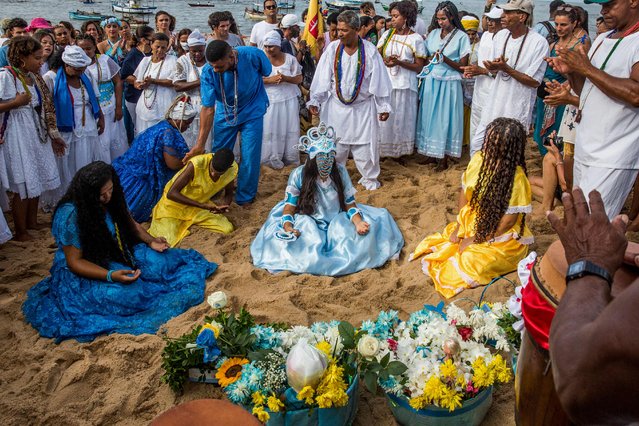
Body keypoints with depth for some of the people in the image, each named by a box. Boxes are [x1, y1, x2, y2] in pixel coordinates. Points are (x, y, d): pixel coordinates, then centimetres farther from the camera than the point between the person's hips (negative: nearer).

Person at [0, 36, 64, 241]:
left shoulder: (33, 77, 10)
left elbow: (43, 109, 15)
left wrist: (53, 135, 16)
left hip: (37, 135, 8)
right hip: (16, 137, -8)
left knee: (36, 179, 15)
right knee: (22, 184, -1)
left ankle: (32, 221, 31)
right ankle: (21, 232, 12)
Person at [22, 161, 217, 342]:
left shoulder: (111, 200, -6)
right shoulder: (70, 215, -25)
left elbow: (130, 224, 12)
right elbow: (74, 261, -22)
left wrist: (150, 241, -7)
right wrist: (111, 276, -35)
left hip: (118, 256, 7)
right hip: (82, 274, -6)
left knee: (160, 263, -12)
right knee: (128, 295, -30)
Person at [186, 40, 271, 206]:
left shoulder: (253, 55, -29)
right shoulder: (208, 72, -26)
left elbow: (267, 73, -6)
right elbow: (208, 108, -22)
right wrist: (200, 144, -23)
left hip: (252, 113, -1)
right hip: (225, 114, 1)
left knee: (249, 158, -1)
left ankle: (245, 198, 19)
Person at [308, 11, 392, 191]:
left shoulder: (370, 51, -9)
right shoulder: (332, 49, -7)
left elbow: (379, 80, -5)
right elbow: (322, 78, -4)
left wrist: (384, 106, -4)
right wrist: (315, 101, -8)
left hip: (363, 108, -1)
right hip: (336, 107, 1)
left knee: (365, 145, 7)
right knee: (335, 144, 10)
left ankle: (369, 178, 27)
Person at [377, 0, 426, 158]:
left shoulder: (416, 39, -2)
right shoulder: (387, 35, 9)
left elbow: (419, 67, -4)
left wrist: (399, 62, -17)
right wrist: (385, 61, -14)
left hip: (405, 84, -3)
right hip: (385, 82, 3)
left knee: (401, 118, 4)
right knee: (383, 117, 3)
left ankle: (399, 150, 17)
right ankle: (383, 149, 14)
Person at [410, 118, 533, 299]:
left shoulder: (516, 177, -22)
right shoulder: (479, 159, -5)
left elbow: (509, 219, -19)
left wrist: (476, 240, -17)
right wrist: (459, 226, -3)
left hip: (500, 236, -6)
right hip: (470, 226, 6)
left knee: (471, 260, -25)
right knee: (440, 244, -7)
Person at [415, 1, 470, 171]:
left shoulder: (461, 37, -6)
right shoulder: (433, 33, 8)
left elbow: (462, 67, -8)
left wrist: (445, 59, -20)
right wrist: (432, 59, -6)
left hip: (449, 83, -5)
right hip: (430, 81, 5)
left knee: (444, 119, 0)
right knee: (430, 116, 8)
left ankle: (443, 159, 10)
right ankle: (432, 153, 20)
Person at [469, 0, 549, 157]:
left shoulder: (539, 42, -14)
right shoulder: (500, 36, 5)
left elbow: (534, 81, -13)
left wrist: (506, 68, -21)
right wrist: (493, 68, -13)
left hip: (517, 108, -6)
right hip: (494, 103, 6)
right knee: (476, 144, 8)